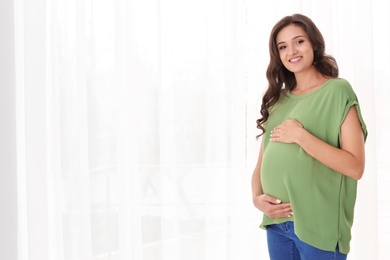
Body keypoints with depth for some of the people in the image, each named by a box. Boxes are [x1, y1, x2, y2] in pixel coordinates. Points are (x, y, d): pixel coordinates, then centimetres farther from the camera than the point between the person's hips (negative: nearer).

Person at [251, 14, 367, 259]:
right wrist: (257, 197, -7)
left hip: (318, 224, -5)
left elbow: (355, 167, -15)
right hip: (276, 223, 5)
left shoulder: (338, 91, -6)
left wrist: (300, 135, -18)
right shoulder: (278, 100, 10)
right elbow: (262, 163, 12)